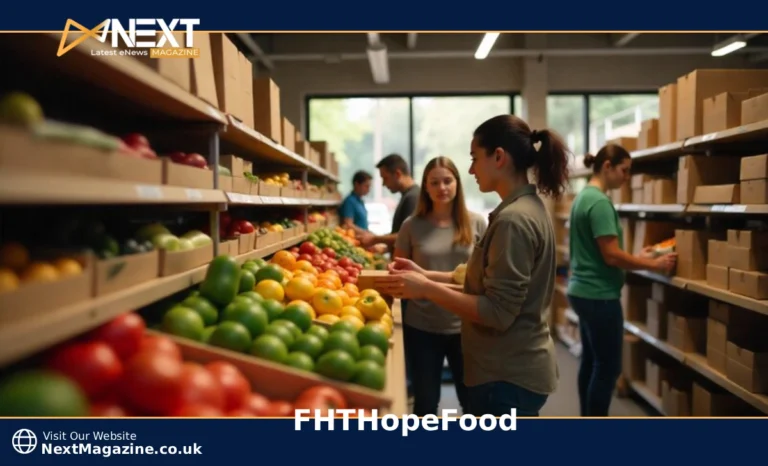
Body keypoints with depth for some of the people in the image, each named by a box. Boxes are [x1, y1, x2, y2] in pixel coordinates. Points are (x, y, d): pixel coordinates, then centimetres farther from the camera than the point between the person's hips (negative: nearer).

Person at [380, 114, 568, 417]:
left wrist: (426, 289, -22)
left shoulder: (513, 219, -22)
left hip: (507, 376, -10)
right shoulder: (528, 208, 9)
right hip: (516, 369, 10)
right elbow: (487, 279, 14)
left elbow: (498, 312, -24)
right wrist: (427, 276, 7)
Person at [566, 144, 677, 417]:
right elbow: (611, 256, -21)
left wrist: (636, 258, 14)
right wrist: (653, 265, -11)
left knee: (591, 361, 17)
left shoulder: (583, 196, 11)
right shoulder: (599, 202, -19)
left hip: (583, 291, 10)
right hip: (598, 295, -10)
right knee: (608, 367, 1)